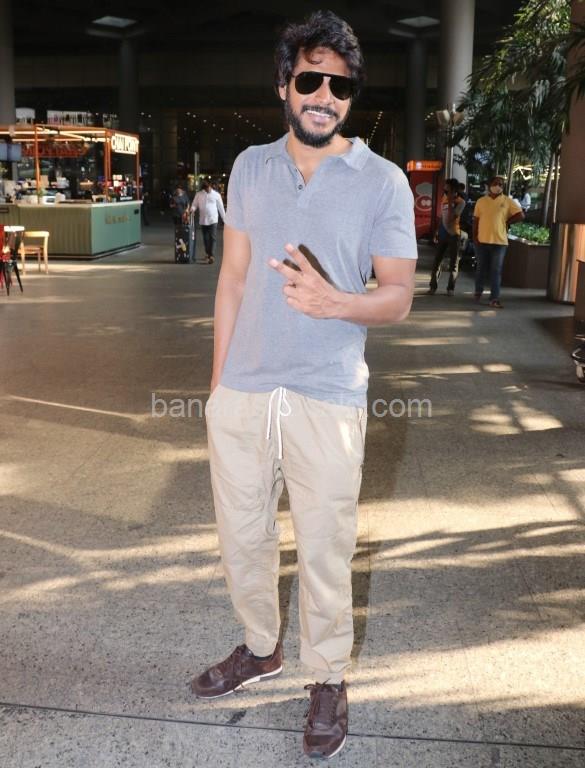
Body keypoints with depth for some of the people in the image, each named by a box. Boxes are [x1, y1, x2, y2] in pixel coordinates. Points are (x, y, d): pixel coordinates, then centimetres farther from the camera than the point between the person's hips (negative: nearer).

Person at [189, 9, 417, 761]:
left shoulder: (383, 181, -4)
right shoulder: (249, 167, 7)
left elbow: (399, 296, -5)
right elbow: (233, 278, 10)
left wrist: (335, 302, -26)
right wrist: (217, 381, 9)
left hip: (328, 401, -3)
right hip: (242, 392, 4)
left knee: (323, 550, 7)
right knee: (241, 537, 16)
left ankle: (329, 679, 29)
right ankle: (261, 648, 41)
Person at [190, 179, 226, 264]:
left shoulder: (216, 195, 2)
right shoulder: (199, 194, 6)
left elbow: (221, 207, 5)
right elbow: (194, 205, 8)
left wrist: (224, 219, 7)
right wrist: (193, 209, -16)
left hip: (213, 220, -2)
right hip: (203, 220, 3)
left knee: (213, 238, -11)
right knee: (205, 238, 9)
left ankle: (211, 256, -16)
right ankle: (207, 253, 27)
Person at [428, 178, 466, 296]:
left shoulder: (460, 202, -8)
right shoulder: (445, 198, 9)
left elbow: (450, 217, -18)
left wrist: (450, 201, -17)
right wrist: (437, 231, 16)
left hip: (453, 234, -5)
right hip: (442, 234, 5)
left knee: (453, 263, 2)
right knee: (437, 261, 2)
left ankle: (451, 288, 5)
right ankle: (433, 286, 6)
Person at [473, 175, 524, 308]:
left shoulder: (508, 201, 2)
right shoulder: (481, 201, 6)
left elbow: (520, 215, -1)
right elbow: (476, 220, 7)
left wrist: (506, 222, -1)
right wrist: (474, 236, -1)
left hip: (500, 241, -1)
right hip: (482, 240, 2)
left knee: (496, 271, -3)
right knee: (481, 268, 13)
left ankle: (494, 298, -3)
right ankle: (478, 291, 32)